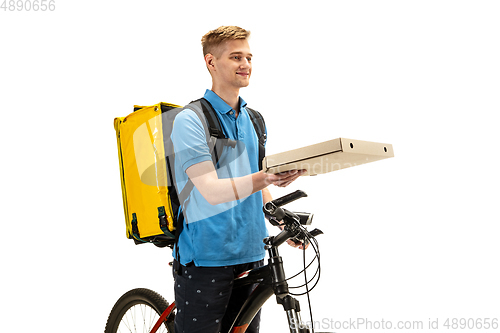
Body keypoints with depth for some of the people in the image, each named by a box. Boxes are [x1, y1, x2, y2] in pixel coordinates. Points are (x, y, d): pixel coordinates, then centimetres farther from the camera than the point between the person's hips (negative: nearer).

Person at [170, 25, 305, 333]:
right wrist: (263, 178, -36)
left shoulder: (254, 120, 12)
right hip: (205, 259, -6)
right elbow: (212, 191, -22)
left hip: (250, 256, 6)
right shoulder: (190, 120, -10)